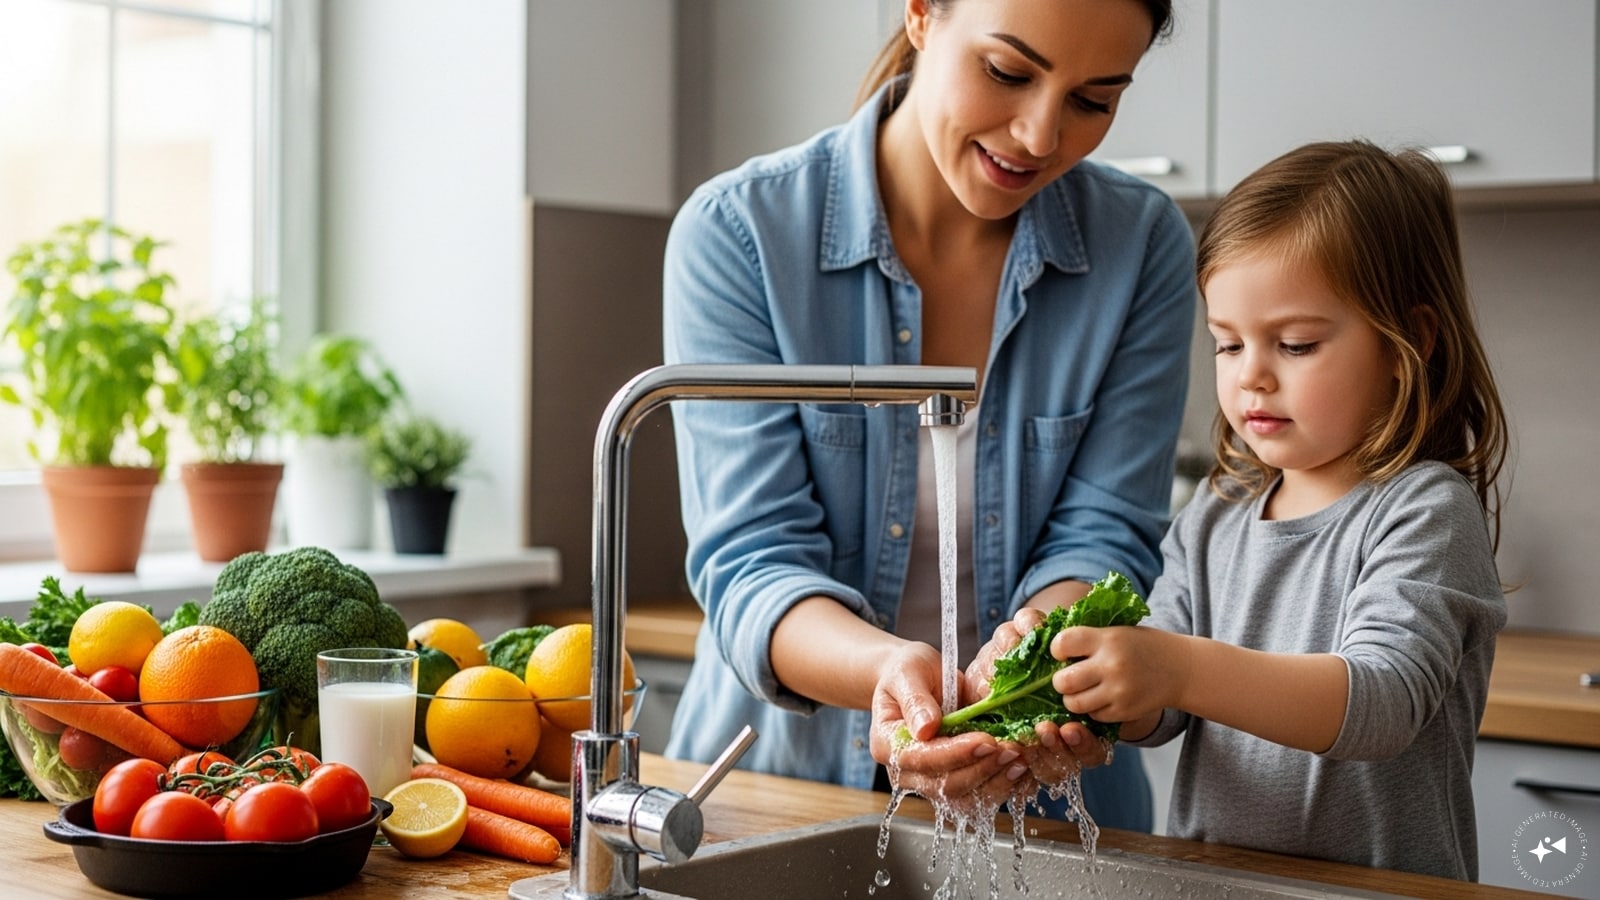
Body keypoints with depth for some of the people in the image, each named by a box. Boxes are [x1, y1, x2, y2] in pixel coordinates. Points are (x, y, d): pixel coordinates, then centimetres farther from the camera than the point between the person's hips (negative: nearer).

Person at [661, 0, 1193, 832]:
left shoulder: (1142, 246, -3)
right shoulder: (737, 231, -10)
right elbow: (751, 560, -14)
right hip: (781, 773, -2)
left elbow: (1100, 536, -5)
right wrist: (885, 668, -34)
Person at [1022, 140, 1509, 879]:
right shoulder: (1211, 523, 10)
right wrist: (1095, 677, -12)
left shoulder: (1427, 511, -6)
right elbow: (1155, 714, 9)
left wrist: (1181, 670, -30)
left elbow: (1386, 699, -19)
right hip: (1208, 878, 4)